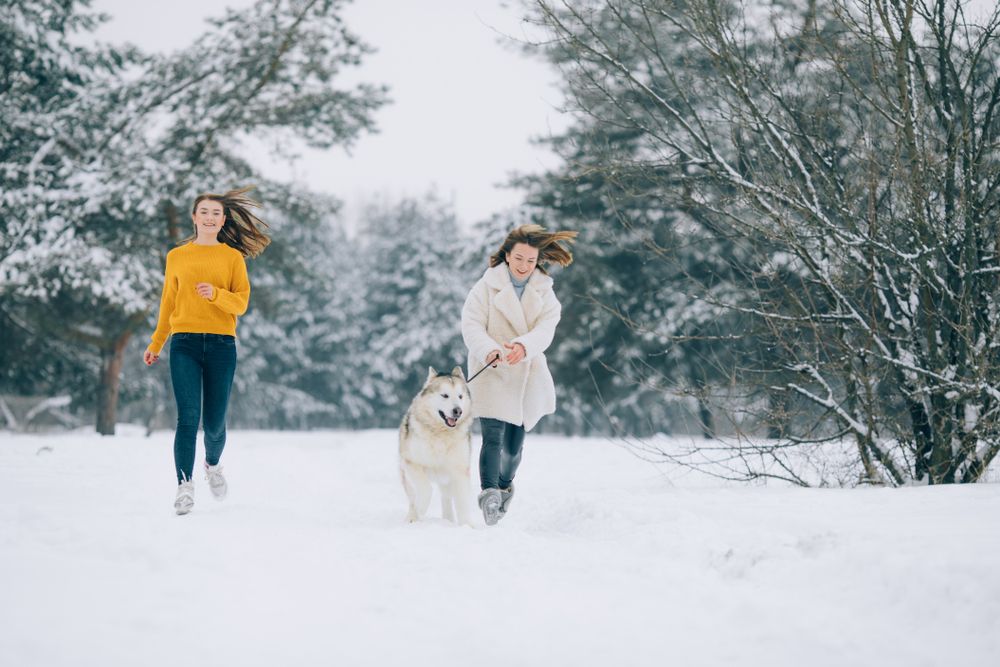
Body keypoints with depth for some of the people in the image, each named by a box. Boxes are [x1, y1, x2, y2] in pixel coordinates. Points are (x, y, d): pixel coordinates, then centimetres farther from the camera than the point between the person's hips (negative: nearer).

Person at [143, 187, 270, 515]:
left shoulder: (233, 257, 9)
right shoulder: (177, 257, 13)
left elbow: (241, 303, 1)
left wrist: (215, 293, -18)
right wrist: (156, 344, 18)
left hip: (221, 343, 0)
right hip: (184, 343, 0)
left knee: (215, 421, 4)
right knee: (188, 417, -13)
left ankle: (213, 463, 34)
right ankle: (184, 487, -11)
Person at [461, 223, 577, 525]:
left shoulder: (544, 291, 5)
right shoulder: (487, 287, -5)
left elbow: (546, 328, -10)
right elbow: (472, 325, -13)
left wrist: (523, 346, -32)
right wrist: (489, 351, -34)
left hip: (528, 376, 4)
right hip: (492, 373, -4)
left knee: (515, 443, 13)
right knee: (493, 437, -19)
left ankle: (505, 486, 38)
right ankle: (489, 492, -27)